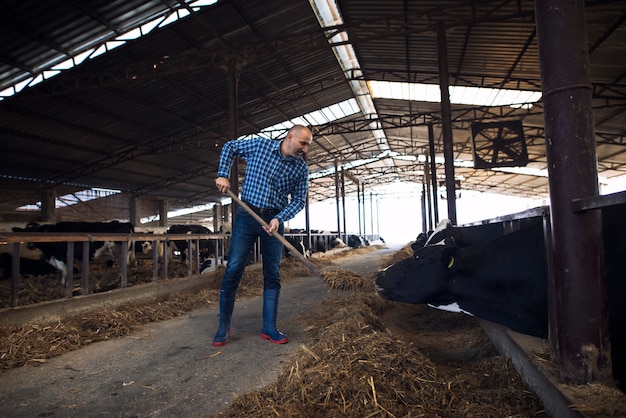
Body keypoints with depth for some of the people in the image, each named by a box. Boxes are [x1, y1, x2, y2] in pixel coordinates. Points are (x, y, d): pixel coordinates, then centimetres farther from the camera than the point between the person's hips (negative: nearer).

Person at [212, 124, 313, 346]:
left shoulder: (301, 168, 1)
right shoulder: (260, 145, -3)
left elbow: (298, 200, 2)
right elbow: (229, 147, 11)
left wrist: (279, 219, -14)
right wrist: (223, 175, -1)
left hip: (274, 221, 2)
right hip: (247, 216, -2)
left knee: (273, 275, 4)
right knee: (233, 270, -4)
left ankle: (269, 328, 16)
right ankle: (224, 326, 10)